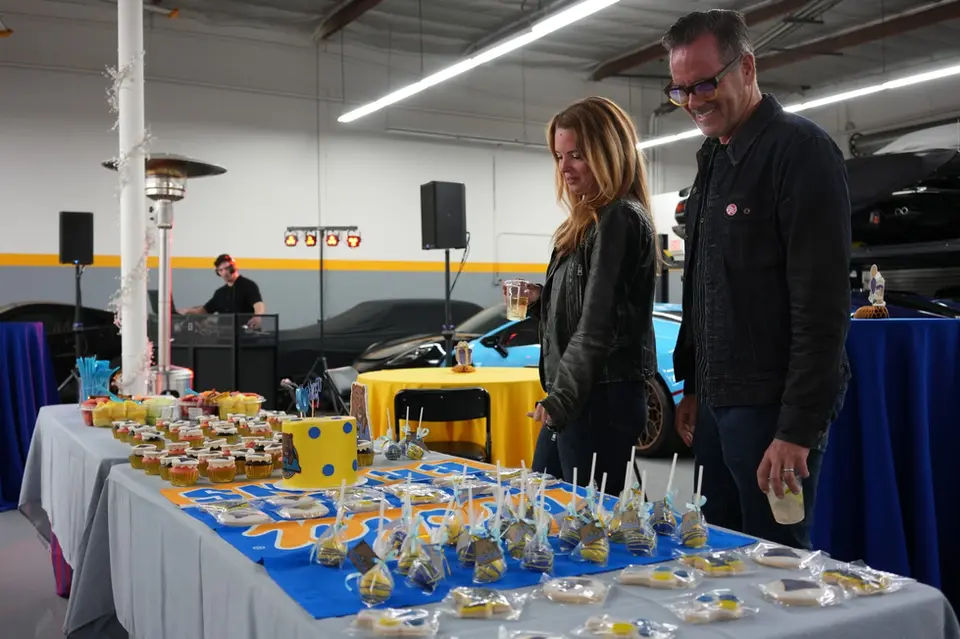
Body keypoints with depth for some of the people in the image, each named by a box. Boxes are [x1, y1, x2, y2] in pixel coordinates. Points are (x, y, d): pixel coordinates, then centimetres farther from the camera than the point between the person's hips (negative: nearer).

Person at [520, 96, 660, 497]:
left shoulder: (620, 219, -13)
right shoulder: (591, 220, 16)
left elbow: (599, 325, -18)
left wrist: (561, 400, -16)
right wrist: (540, 302, 5)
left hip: (602, 399, -10)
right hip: (574, 397, 10)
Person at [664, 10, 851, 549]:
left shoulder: (800, 149, -12)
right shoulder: (714, 159, 14)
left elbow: (822, 306, -18)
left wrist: (798, 429, -20)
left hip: (772, 405, -8)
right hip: (716, 402, 8)